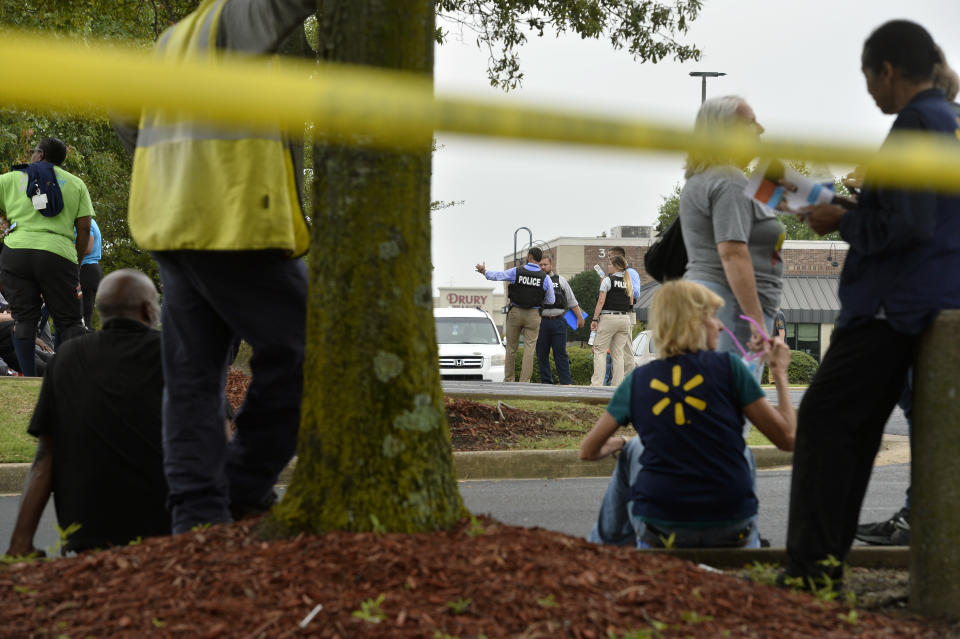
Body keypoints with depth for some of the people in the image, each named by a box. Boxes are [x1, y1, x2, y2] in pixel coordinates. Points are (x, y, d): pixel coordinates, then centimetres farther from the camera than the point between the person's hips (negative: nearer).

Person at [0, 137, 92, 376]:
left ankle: (29, 377, -6)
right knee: (69, 320, 5)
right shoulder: (76, 183, 16)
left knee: (24, 318, 3)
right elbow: (84, 228, 8)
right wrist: (77, 262, 15)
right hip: (59, 255, 0)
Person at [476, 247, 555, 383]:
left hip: (515, 312, 0)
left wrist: (483, 271, 25)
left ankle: (508, 379, 16)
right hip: (533, 315, 0)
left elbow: (495, 276, 6)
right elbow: (550, 301, 2)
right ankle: (525, 381, -5)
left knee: (511, 347, 11)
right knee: (529, 349, 0)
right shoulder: (545, 278, -4)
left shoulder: (515, 272, -6)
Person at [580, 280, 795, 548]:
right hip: (731, 531, -1)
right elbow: (787, 437, -4)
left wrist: (618, 445, 32)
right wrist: (780, 372, 10)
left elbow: (588, 450, 8)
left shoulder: (638, 380, 3)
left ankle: (609, 542, 44)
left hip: (660, 526, 1)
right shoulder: (727, 367, -4)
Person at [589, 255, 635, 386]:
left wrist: (594, 319, -7)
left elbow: (601, 301, -9)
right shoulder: (628, 282, 11)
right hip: (625, 318, 6)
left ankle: (596, 383, -9)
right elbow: (631, 303, 14)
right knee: (618, 353, 8)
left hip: (608, 317, -6)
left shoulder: (607, 280, -6)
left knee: (600, 350, -1)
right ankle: (618, 384, 5)